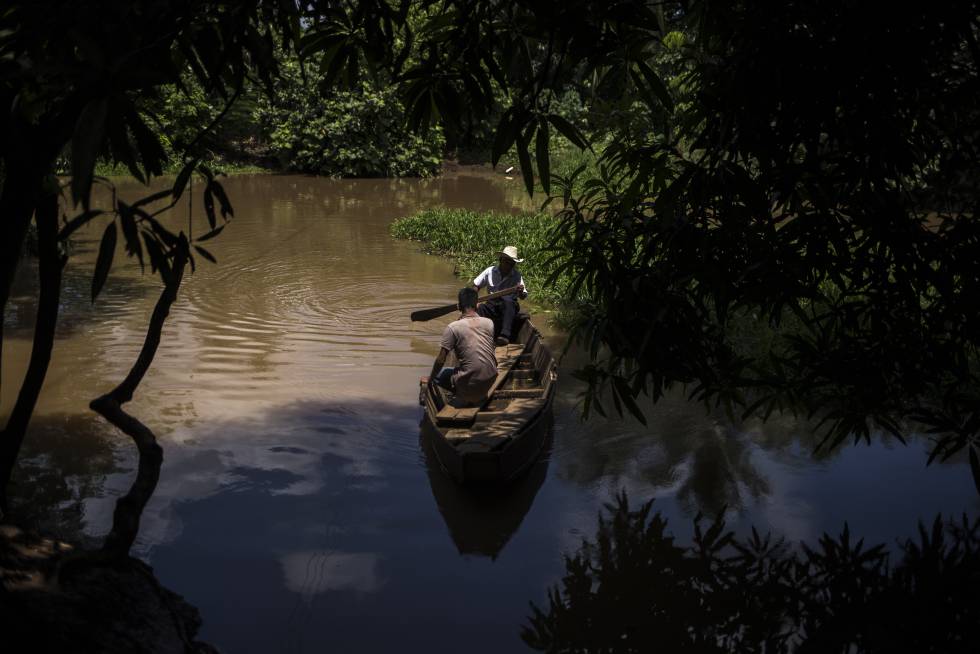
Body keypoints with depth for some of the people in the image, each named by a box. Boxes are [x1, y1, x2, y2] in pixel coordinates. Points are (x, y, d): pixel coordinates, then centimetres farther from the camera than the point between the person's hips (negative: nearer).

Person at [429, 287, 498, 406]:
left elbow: (440, 360, -9)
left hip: (470, 382, -5)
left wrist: (431, 378, 7)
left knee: (437, 373, 17)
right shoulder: (489, 323, 0)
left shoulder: (452, 328, -12)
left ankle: (463, 396, 4)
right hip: (491, 379, 5)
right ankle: (480, 396, 18)